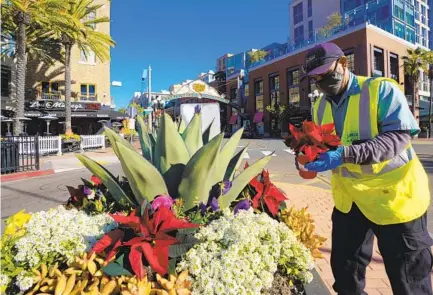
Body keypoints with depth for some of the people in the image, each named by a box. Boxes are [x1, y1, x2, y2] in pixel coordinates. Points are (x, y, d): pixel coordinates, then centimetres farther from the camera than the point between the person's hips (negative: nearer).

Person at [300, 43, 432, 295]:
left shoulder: (381, 89, -14)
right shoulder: (321, 106, 6)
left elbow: (400, 136, -25)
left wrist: (345, 154, -37)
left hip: (394, 197, -5)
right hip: (349, 198, 6)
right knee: (344, 270, 18)